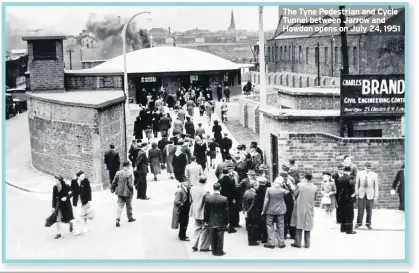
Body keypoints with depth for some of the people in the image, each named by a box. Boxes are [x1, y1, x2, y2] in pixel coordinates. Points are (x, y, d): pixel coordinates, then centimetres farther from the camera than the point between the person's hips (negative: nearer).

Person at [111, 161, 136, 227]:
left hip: (120, 192, 4)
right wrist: (132, 191, -7)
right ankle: (130, 218, 31)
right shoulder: (129, 173, -15)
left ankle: (118, 220, -10)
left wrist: (113, 189, 20)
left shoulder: (118, 173, 0)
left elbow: (114, 182, 6)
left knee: (120, 206, 4)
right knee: (129, 206, 15)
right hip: (127, 192, -4)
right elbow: (130, 184, -19)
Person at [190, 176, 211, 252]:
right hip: (203, 213, -6)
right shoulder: (205, 191, -22)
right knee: (205, 230, 8)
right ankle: (203, 246, 14)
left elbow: (192, 199, 7)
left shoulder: (192, 188, -3)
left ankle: (194, 245, 18)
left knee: (197, 228, 20)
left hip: (195, 211, 6)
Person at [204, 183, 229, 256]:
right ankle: (219, 251, 13)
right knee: (220, 237, 7)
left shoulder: (208, 198, -6)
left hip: (211, 222, 3)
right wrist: (226, 222, 1)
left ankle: (214, 251, 20)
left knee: (213, 237, 12)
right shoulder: (224, 199, -14)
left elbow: (206, 211, 0)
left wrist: (206, 220, 10)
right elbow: (226, 211, -9)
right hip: (221, 222, -3)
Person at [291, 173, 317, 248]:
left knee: (299, 226, 6)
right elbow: (314, 198, 2)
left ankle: (298, 243, 8)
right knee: (308, 227, 9)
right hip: (309, 209, 1)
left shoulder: (300, 185, -11)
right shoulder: (314, 187, -6)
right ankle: (307, 243, 12)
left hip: (300, 208, -1)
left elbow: (295, 195, -5)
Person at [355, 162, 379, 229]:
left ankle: (368, 224, 16)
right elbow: (357, 184, 6)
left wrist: (376, 196, -1)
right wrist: (356, 193, 3)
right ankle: (359, 223, 11)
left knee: (369, 210, 4)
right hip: (361, 194, 0)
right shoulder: (360, 174, 0)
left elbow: (376, 187, 0)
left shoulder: (374, 175, -3)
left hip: (370, 195, 0)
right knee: (360, 209, -2)